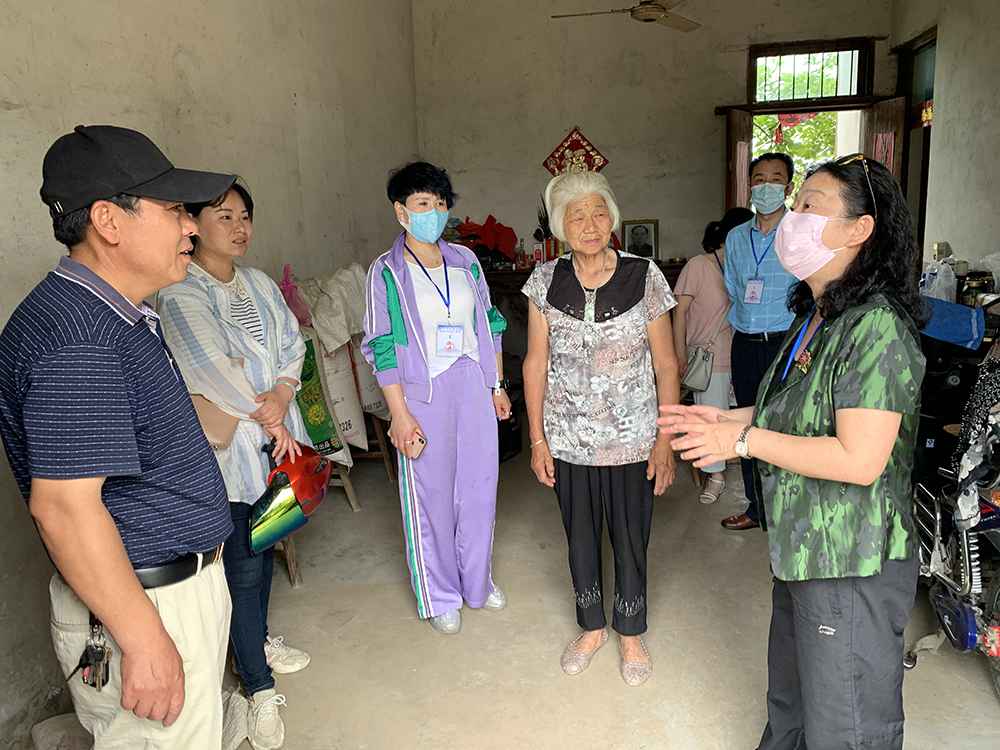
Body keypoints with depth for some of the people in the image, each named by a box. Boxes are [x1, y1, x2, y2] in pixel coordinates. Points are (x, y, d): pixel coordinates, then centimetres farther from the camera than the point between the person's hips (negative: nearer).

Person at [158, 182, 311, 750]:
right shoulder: (180, 291, -12)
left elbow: (293, 342, 7)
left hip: (276, 436, 7)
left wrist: (284, 391, -12)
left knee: (266, 544, 20)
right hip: (228, 445, -7)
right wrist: (269, 420, -15)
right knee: (243, 563, 0)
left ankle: (258, 638, 42)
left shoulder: (260, 284, 11)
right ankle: (260, 689, 12)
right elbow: (210, 365, -21)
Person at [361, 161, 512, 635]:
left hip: (473, 387, 4)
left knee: (479, 488, 13)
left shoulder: (465, 260, 7)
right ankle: (439, 596, 26)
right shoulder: (386, 271, -6)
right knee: (431, 495, 6)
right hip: (424, 393, -4)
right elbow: (383, 350, -9)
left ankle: (477, 581, 35)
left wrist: (498, 385, 11)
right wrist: (400, 414, -14)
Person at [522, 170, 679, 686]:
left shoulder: (644, 276, -9)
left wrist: (665, 442, -8)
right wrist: (537, 440, -1)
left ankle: (631, 635, 37)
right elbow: (536, 363, 0)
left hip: (631, 441, -2)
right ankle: (592, 627, 41)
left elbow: (666, 366, -5)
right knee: (580, 538, 17)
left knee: (630, 541, 12)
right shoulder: (546, 281, -3)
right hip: (568, 441, 2)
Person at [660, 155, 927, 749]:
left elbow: (859, 460, -28)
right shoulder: (817, 316, 8)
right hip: (801, 547, 9)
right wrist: (728, 419, 6)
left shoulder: (876, 327, -23)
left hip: (851, 565, -9)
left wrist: (745, 440, -21)